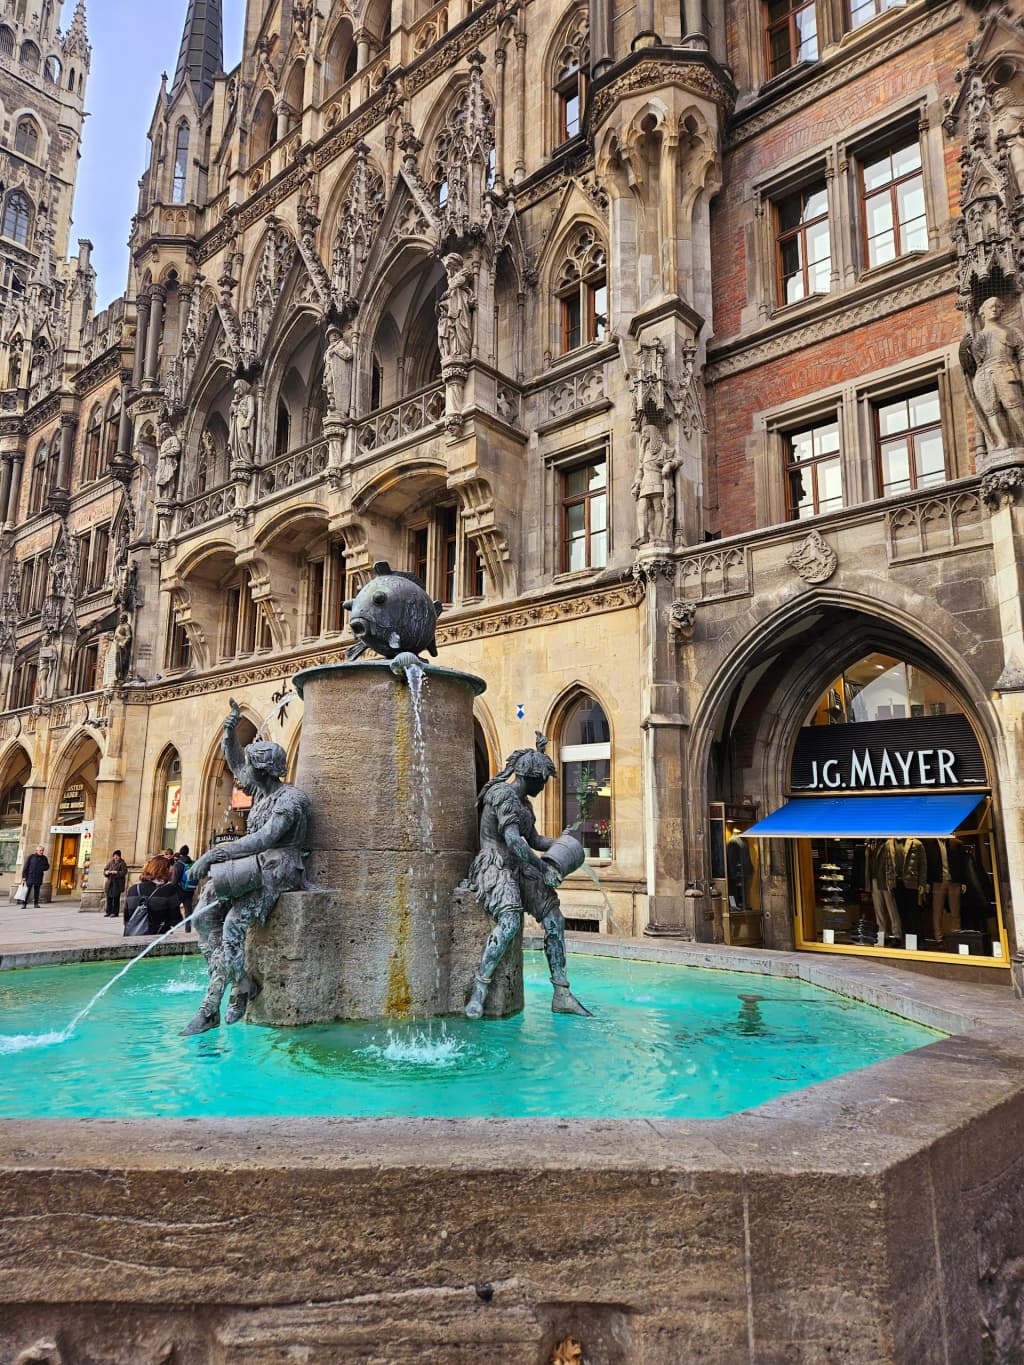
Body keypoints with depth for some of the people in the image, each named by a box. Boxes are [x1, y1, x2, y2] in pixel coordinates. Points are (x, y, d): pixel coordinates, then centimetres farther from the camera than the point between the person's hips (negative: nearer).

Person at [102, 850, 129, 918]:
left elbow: (124, 872, -11)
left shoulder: (122, 863, -2)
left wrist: (116, 872, -21)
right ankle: (109, 912, 12)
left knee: (116, 898, -7)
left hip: (117, 883, -5)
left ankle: (115, 912, -3)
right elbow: (105, 870, 16)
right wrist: (106, 872, -7)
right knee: (109, 897, 3)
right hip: (110, 882, 5)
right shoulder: (111, 863, 14)